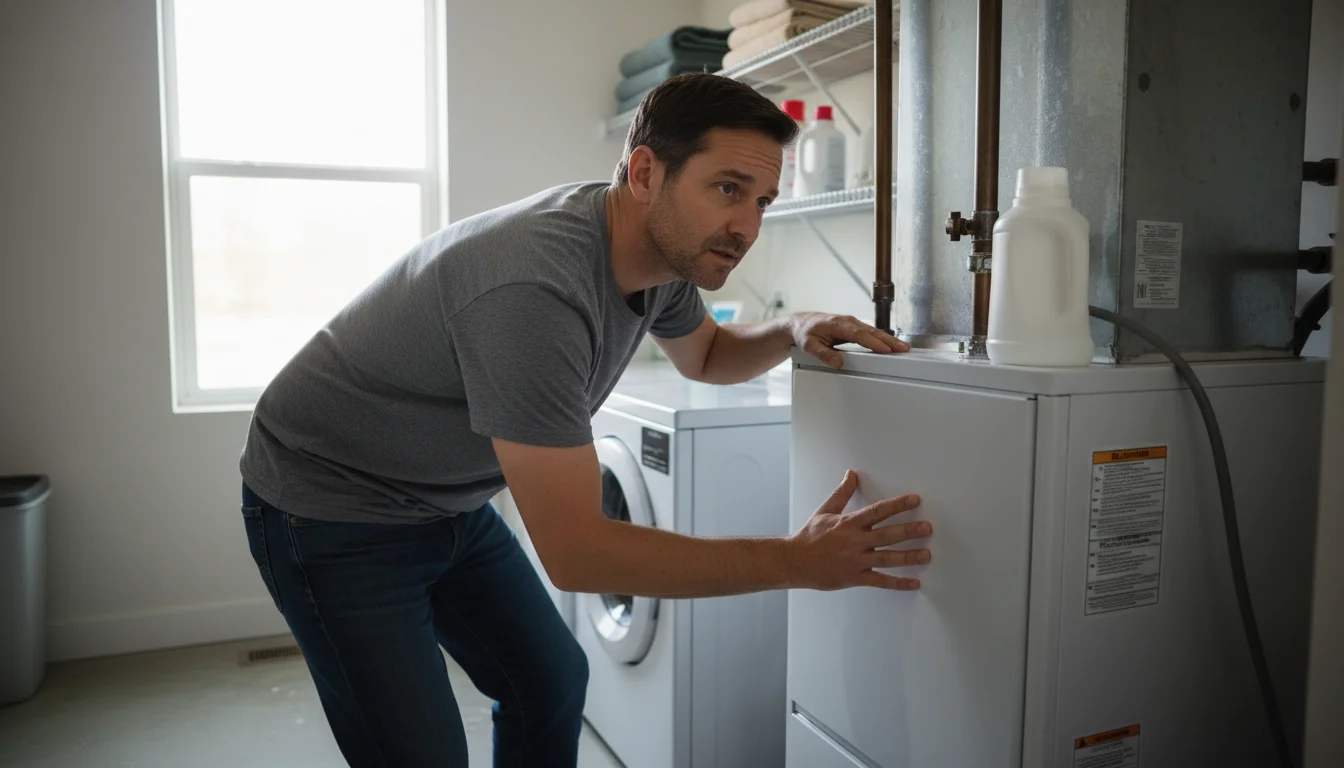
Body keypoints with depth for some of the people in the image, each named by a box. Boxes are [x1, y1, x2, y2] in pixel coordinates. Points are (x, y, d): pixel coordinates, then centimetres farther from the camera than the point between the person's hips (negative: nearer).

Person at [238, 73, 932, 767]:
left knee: (553, 681, 15)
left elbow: (705, 355, 14)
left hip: (449, 502, 8)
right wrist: (796, 562, -30)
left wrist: (793, 332, -8)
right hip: (332, 508, -8)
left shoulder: (662, 244, -9)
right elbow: (575, 553, -34)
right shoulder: (533, 290, -37)